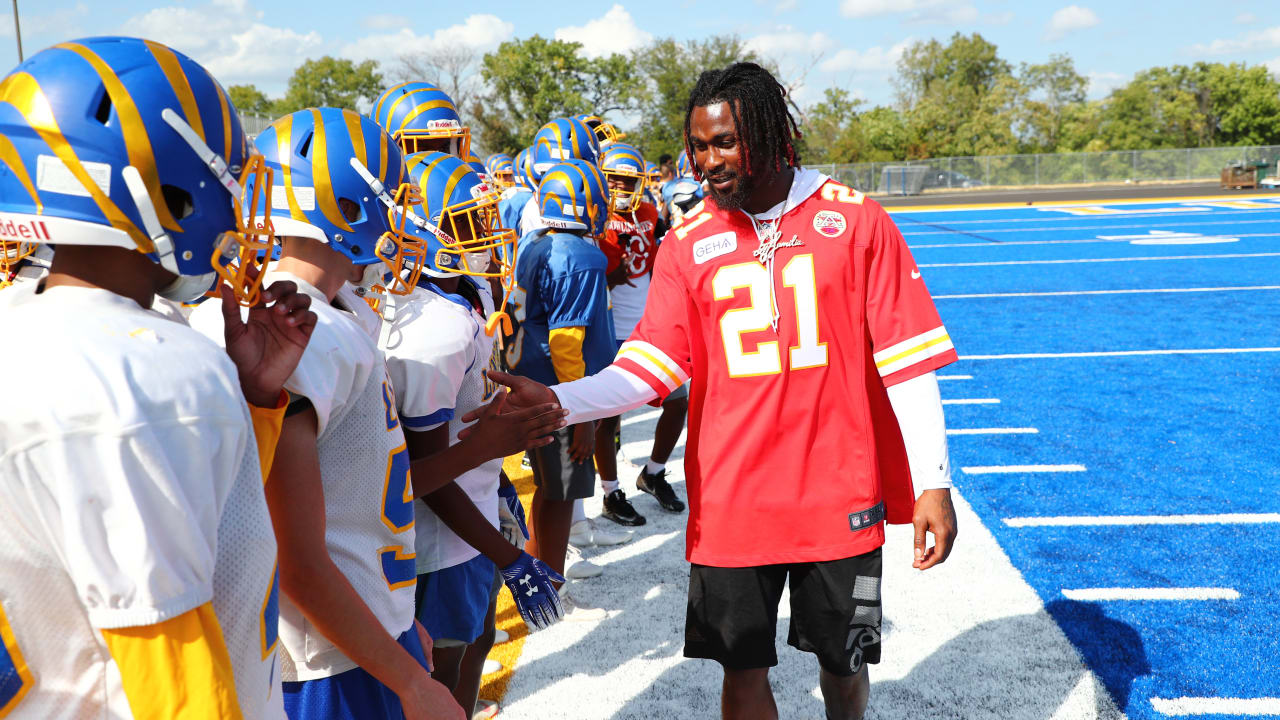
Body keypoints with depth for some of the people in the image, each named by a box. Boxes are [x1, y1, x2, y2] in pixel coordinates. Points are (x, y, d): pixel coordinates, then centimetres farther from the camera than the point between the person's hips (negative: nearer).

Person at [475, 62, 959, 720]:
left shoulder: (855, 221, -4)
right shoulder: (688, 244, 1)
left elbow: (906, 362, -3)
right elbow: (649, 365, -4)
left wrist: (934, 484, -5)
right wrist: (555, 401, -20)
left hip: (838, 497, -1)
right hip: (732, 500, 1)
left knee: (843, 661, 15)